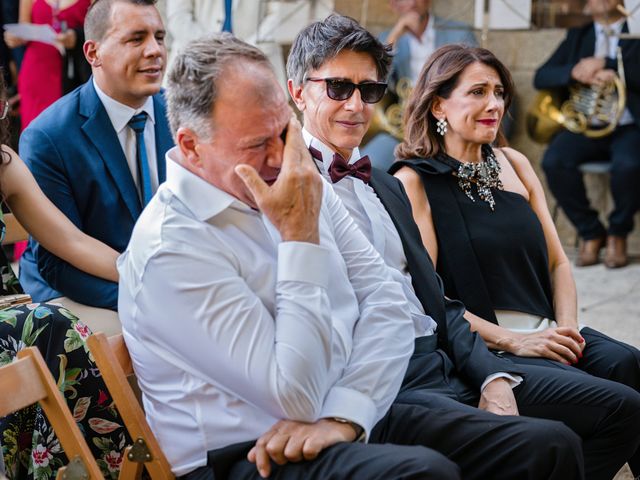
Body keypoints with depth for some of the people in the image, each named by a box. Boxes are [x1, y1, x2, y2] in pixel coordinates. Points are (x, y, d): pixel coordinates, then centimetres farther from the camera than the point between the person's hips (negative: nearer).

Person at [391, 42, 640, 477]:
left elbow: (557, 261, 16)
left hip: (547, 332, 5)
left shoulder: (514, 165, 16)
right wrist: (512, 342, -15)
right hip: (480, 344, -5)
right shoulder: (414, 181, -1)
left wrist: (567, 329, -3)